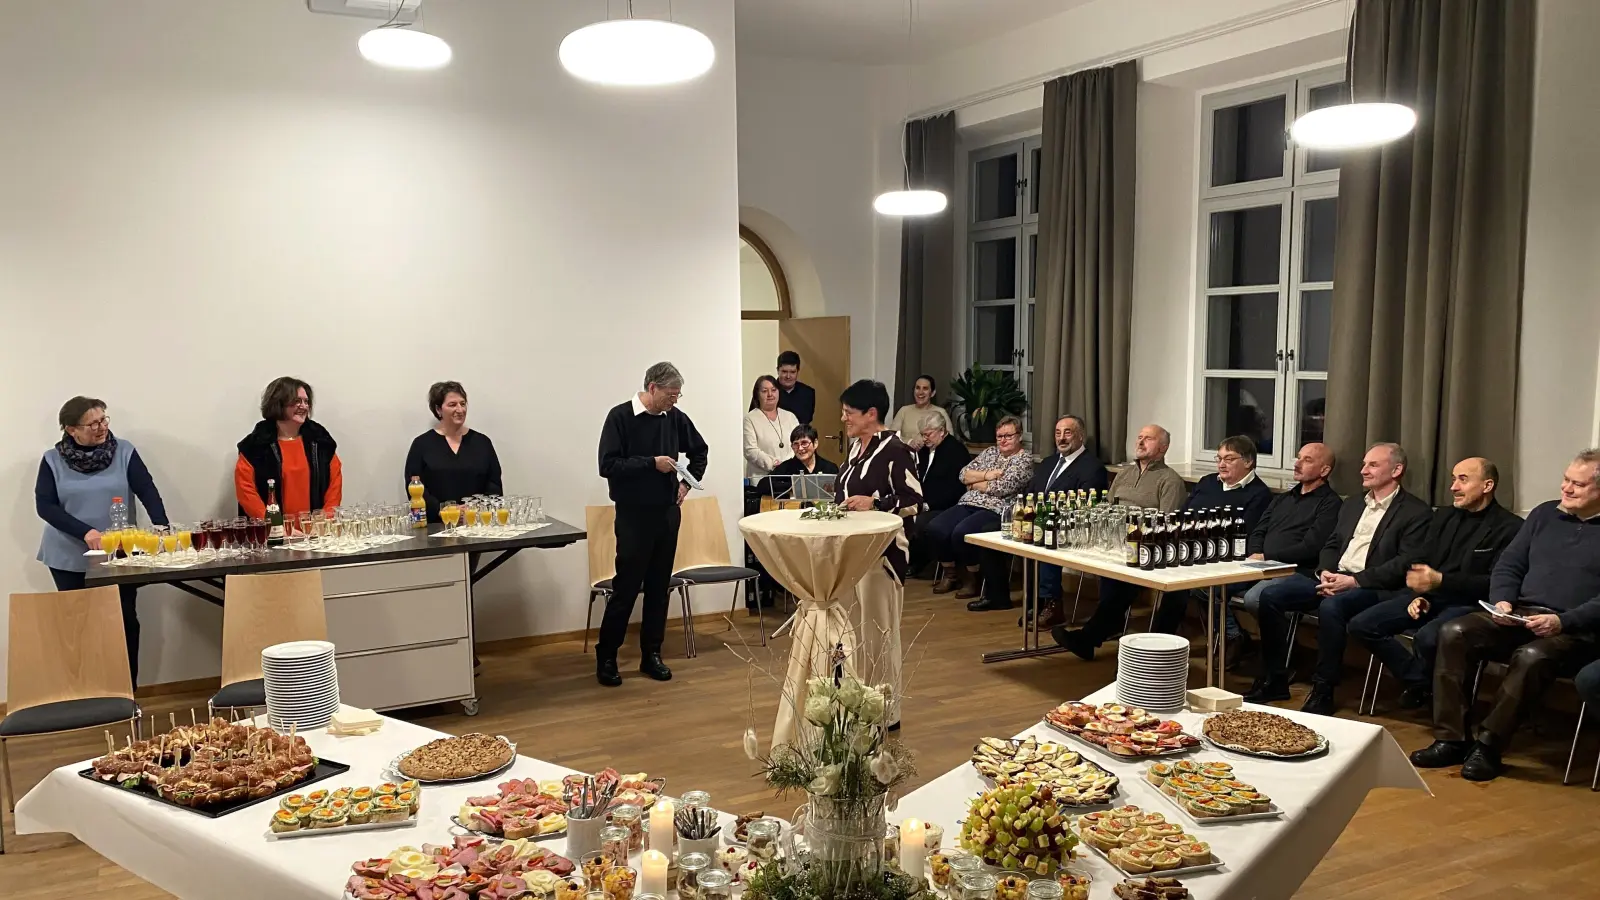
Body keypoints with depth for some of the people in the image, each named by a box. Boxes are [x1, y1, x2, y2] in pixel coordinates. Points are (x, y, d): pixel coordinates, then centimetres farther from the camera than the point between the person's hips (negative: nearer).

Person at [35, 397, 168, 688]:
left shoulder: (124, 451, -3)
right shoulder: (53, 459, -1)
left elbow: (148, 492, -10)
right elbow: (44, 505, -8)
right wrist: (85, 532, -21)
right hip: (70, 558, 0)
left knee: (125, 620, 1)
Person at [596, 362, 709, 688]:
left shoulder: (675, 418, 5)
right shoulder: (620, 417, -9)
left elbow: (699, 451, 22)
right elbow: (608, 465, -16)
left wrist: (688, 482, 8)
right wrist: (652, 463, -20)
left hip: (668, 513, 5)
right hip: (633, 515, -5)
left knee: (659, 587, 10)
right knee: (626, 588, -2)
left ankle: (652, 655, 19)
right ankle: (606, 656, 11)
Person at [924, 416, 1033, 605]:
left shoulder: (1024, 461, 0)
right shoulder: (990, 452, 20)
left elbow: (1002, 487, -13)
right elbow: (964, 474, 10)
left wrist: (975, 483, 1)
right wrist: (986, 475, -6)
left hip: (996, 510, -7)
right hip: (968, 503, 7)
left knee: (962, 533, -32)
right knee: (935, 528, -18)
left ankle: (973, 579, -8)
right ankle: (951, 573, 3)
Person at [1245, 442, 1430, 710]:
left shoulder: (1416, 512, -2)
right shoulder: (1352, 504, 21)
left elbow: (1406, 563, -13)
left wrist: (1354, 580, -20)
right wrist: (1325, 572, -2)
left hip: (1371, 587, -7)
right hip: (1333, 578, 7)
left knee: (1330, 606, -37)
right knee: (1270, 594, -13)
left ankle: (1323, 691, -24)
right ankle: (1273, 679, -5)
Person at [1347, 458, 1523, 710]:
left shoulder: (1509, 527, -5)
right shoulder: (1443, 517, 17)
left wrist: (1440, 580, -23)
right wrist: (1419, 595, -1)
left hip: (1470, 603, -7)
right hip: (1432, 597, 7)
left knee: (1426, 638, -37)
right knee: (1361, 625, -11)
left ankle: (1425, 684, -2)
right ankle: (1419, 682, 3)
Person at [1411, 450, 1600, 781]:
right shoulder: (1544, 514, 17)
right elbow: (1508, 565, 15)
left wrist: (1562, 622, -22)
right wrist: (1502, 601, -4)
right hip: (1519, 617, 5)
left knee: (1532, 656, -38)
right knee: (1454, 633, -21)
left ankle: (1488, 745, -24)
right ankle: (1451, 739, -20)